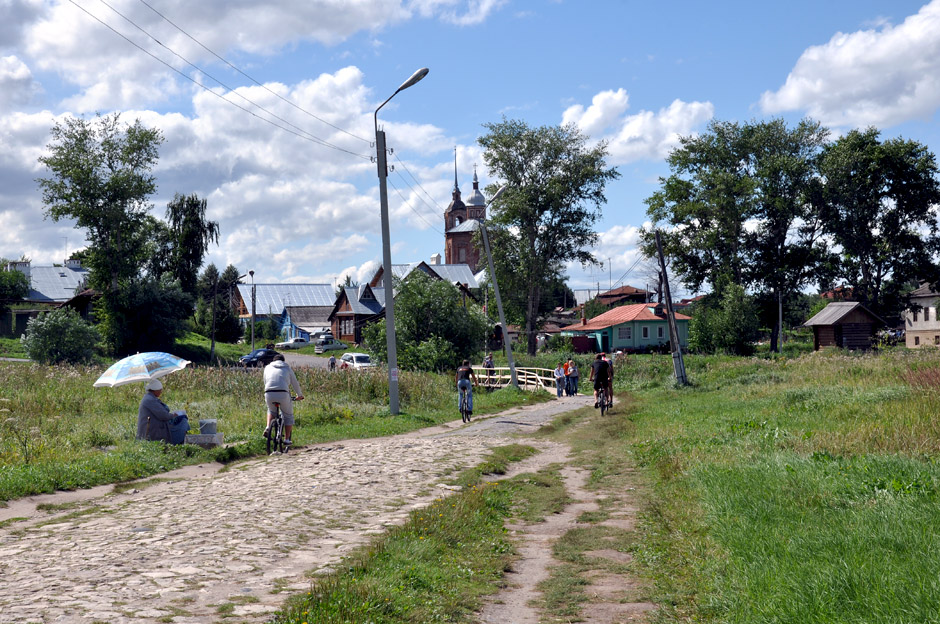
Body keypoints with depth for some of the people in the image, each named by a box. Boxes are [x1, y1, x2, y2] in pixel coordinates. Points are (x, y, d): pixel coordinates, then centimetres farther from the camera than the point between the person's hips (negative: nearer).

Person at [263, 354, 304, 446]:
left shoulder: (268, 368, 22)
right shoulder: (287, 368, 20)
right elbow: (295, 383, 25)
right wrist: (299, 395, 41)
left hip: (269, 394, 2)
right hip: (283, 394, -2)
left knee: (271, 410, 32)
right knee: (288, 415, 17)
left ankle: (268, 428, 10)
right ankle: (287, 439, 14)